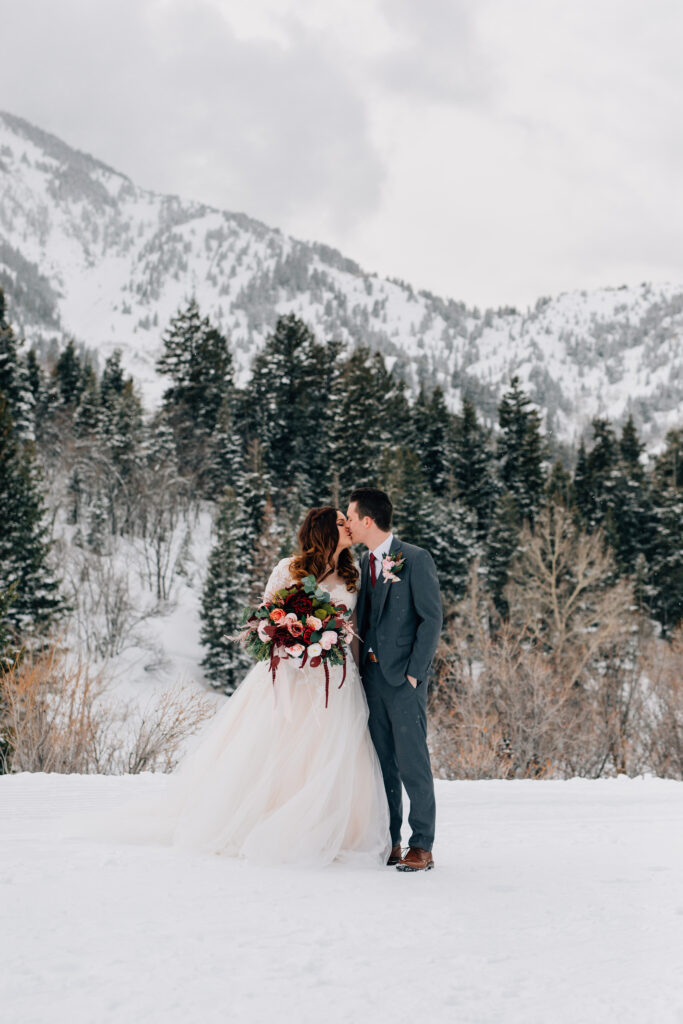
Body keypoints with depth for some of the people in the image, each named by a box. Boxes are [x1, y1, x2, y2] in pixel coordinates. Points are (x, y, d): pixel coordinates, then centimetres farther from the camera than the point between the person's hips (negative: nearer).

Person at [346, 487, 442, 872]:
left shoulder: (416, 559, -8)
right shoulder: (367, 561, 14)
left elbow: (432, 618, -10)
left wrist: (414, 672, -13)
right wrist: (363, 664, 8)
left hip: (403, 675, -7)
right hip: (372, 672, 7)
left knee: (412, 761, -6)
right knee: (382, 761, 9)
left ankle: (422, 847, 0)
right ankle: (388, 842, 16)